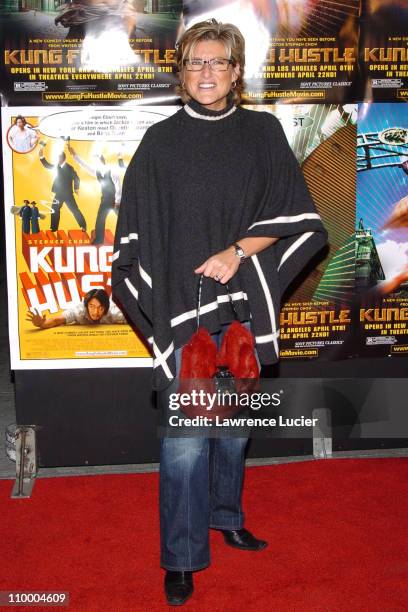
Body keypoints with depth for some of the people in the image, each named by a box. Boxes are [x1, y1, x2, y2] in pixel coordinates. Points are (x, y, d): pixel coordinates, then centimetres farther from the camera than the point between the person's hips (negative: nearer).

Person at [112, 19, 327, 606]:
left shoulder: (263, 133, 5)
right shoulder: (161, 141, 0)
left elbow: (291, 216, 1)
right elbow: (137, 229, -1)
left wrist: (238, 252, -14)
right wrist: (152, 309, -10)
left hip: (244, 304, 3)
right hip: (182, 308, -2)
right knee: (185, 437, -2)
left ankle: (226, 514, 38)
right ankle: (182, 557, 14)